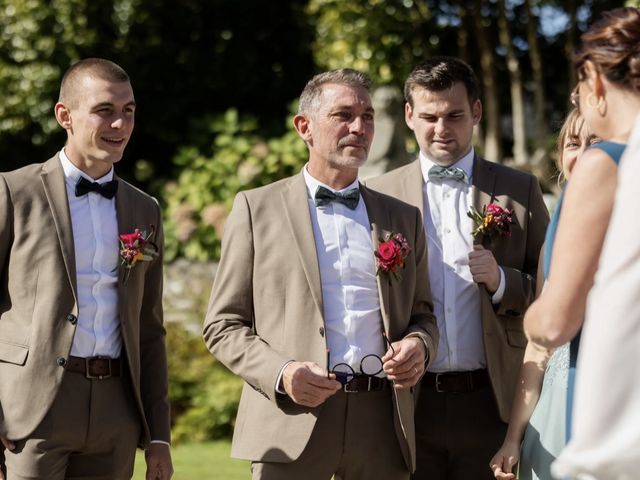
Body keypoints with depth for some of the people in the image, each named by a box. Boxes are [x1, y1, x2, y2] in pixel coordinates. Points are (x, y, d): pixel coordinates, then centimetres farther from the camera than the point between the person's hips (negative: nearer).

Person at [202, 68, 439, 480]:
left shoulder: (403, 218, 16)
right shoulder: (257, 208, 6)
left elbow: (422, 314, 20)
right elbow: (223, 325, 4)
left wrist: (419, 345, -3)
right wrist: (281, 373, -13)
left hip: (382, 422, 3)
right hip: (292, 417, -3)